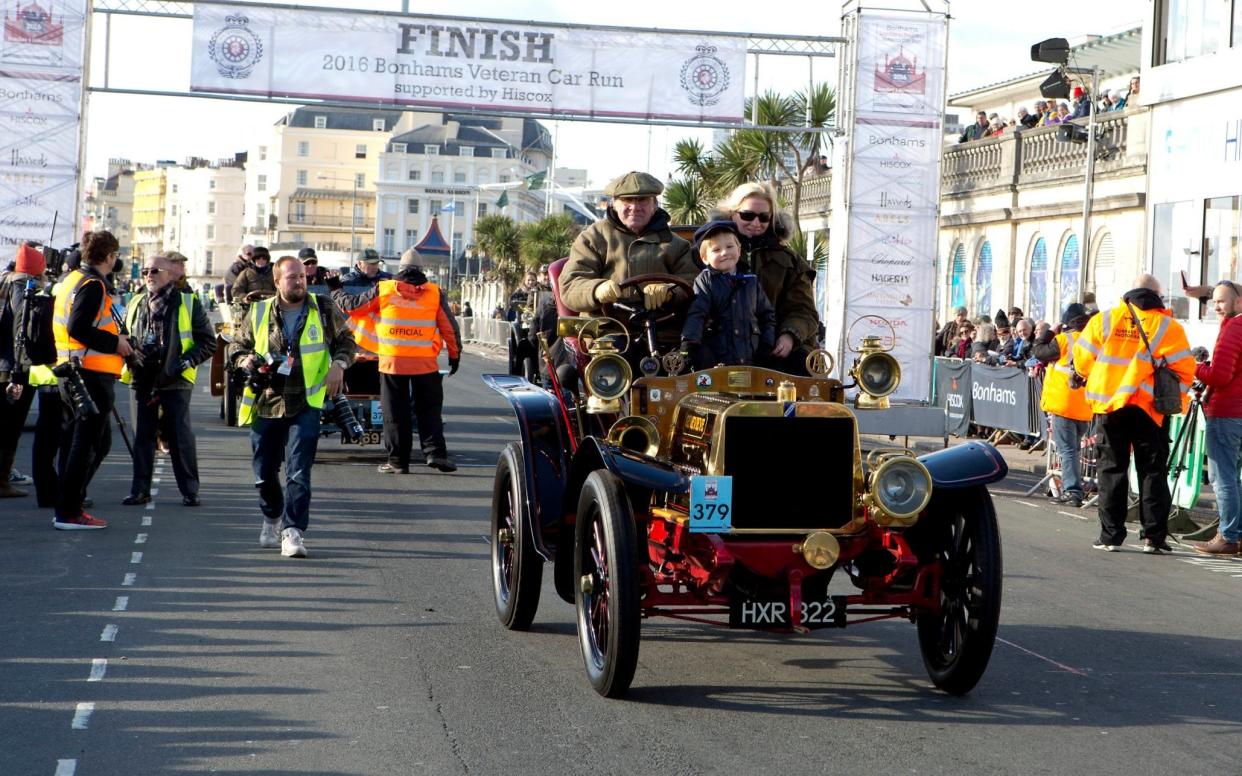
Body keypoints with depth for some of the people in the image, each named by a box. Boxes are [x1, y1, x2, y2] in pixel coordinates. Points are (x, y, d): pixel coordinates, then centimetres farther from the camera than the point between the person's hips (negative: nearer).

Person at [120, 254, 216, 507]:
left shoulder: (188, 304, 1)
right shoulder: (136, 304, 13)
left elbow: (208, 342, 1)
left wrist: (187, 361, -11)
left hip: (175, 382, -4)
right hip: (141, 380, 4)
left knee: (181, 436, -2)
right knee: (142, 436, 6)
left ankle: (190, 490, 5)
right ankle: (140, 489, 12)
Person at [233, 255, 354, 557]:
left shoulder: (323, 310, 3)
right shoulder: (259, 313, 5)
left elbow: (345, 341, 14)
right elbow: (240, 347, 18)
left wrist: (338, 364, -4)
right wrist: (246, 360, -5)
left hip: (305, 405, -2)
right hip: (265, 405, 2)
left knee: (298, 471, -12)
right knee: (264, 472, 11)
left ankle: (292, 531, -11)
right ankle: (272, 518, 37)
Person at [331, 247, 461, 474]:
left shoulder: (383, 290, 1)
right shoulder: (434, 293, 3)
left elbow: (351, 306, 9)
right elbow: (449, 327, 7)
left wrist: (336, 290, 27)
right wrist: (455, 354, 18)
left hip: (392, 361, 0)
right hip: (425, 362, 0)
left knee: (395, 413, 7)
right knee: (429, 409, 10)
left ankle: (397, 460, 8)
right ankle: (435, 452, -3)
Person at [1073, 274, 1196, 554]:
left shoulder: (1104, 320, 1)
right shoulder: (1168, 326, -2)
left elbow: (1082, 360, 3)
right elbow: (1184, 370, -4)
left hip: (1108, 404, 1)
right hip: (1149, 408, -1)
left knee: (1111, 470, 9)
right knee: (1152, 471, 7)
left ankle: (1110, 535, 7)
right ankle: (1154, 536, 4)